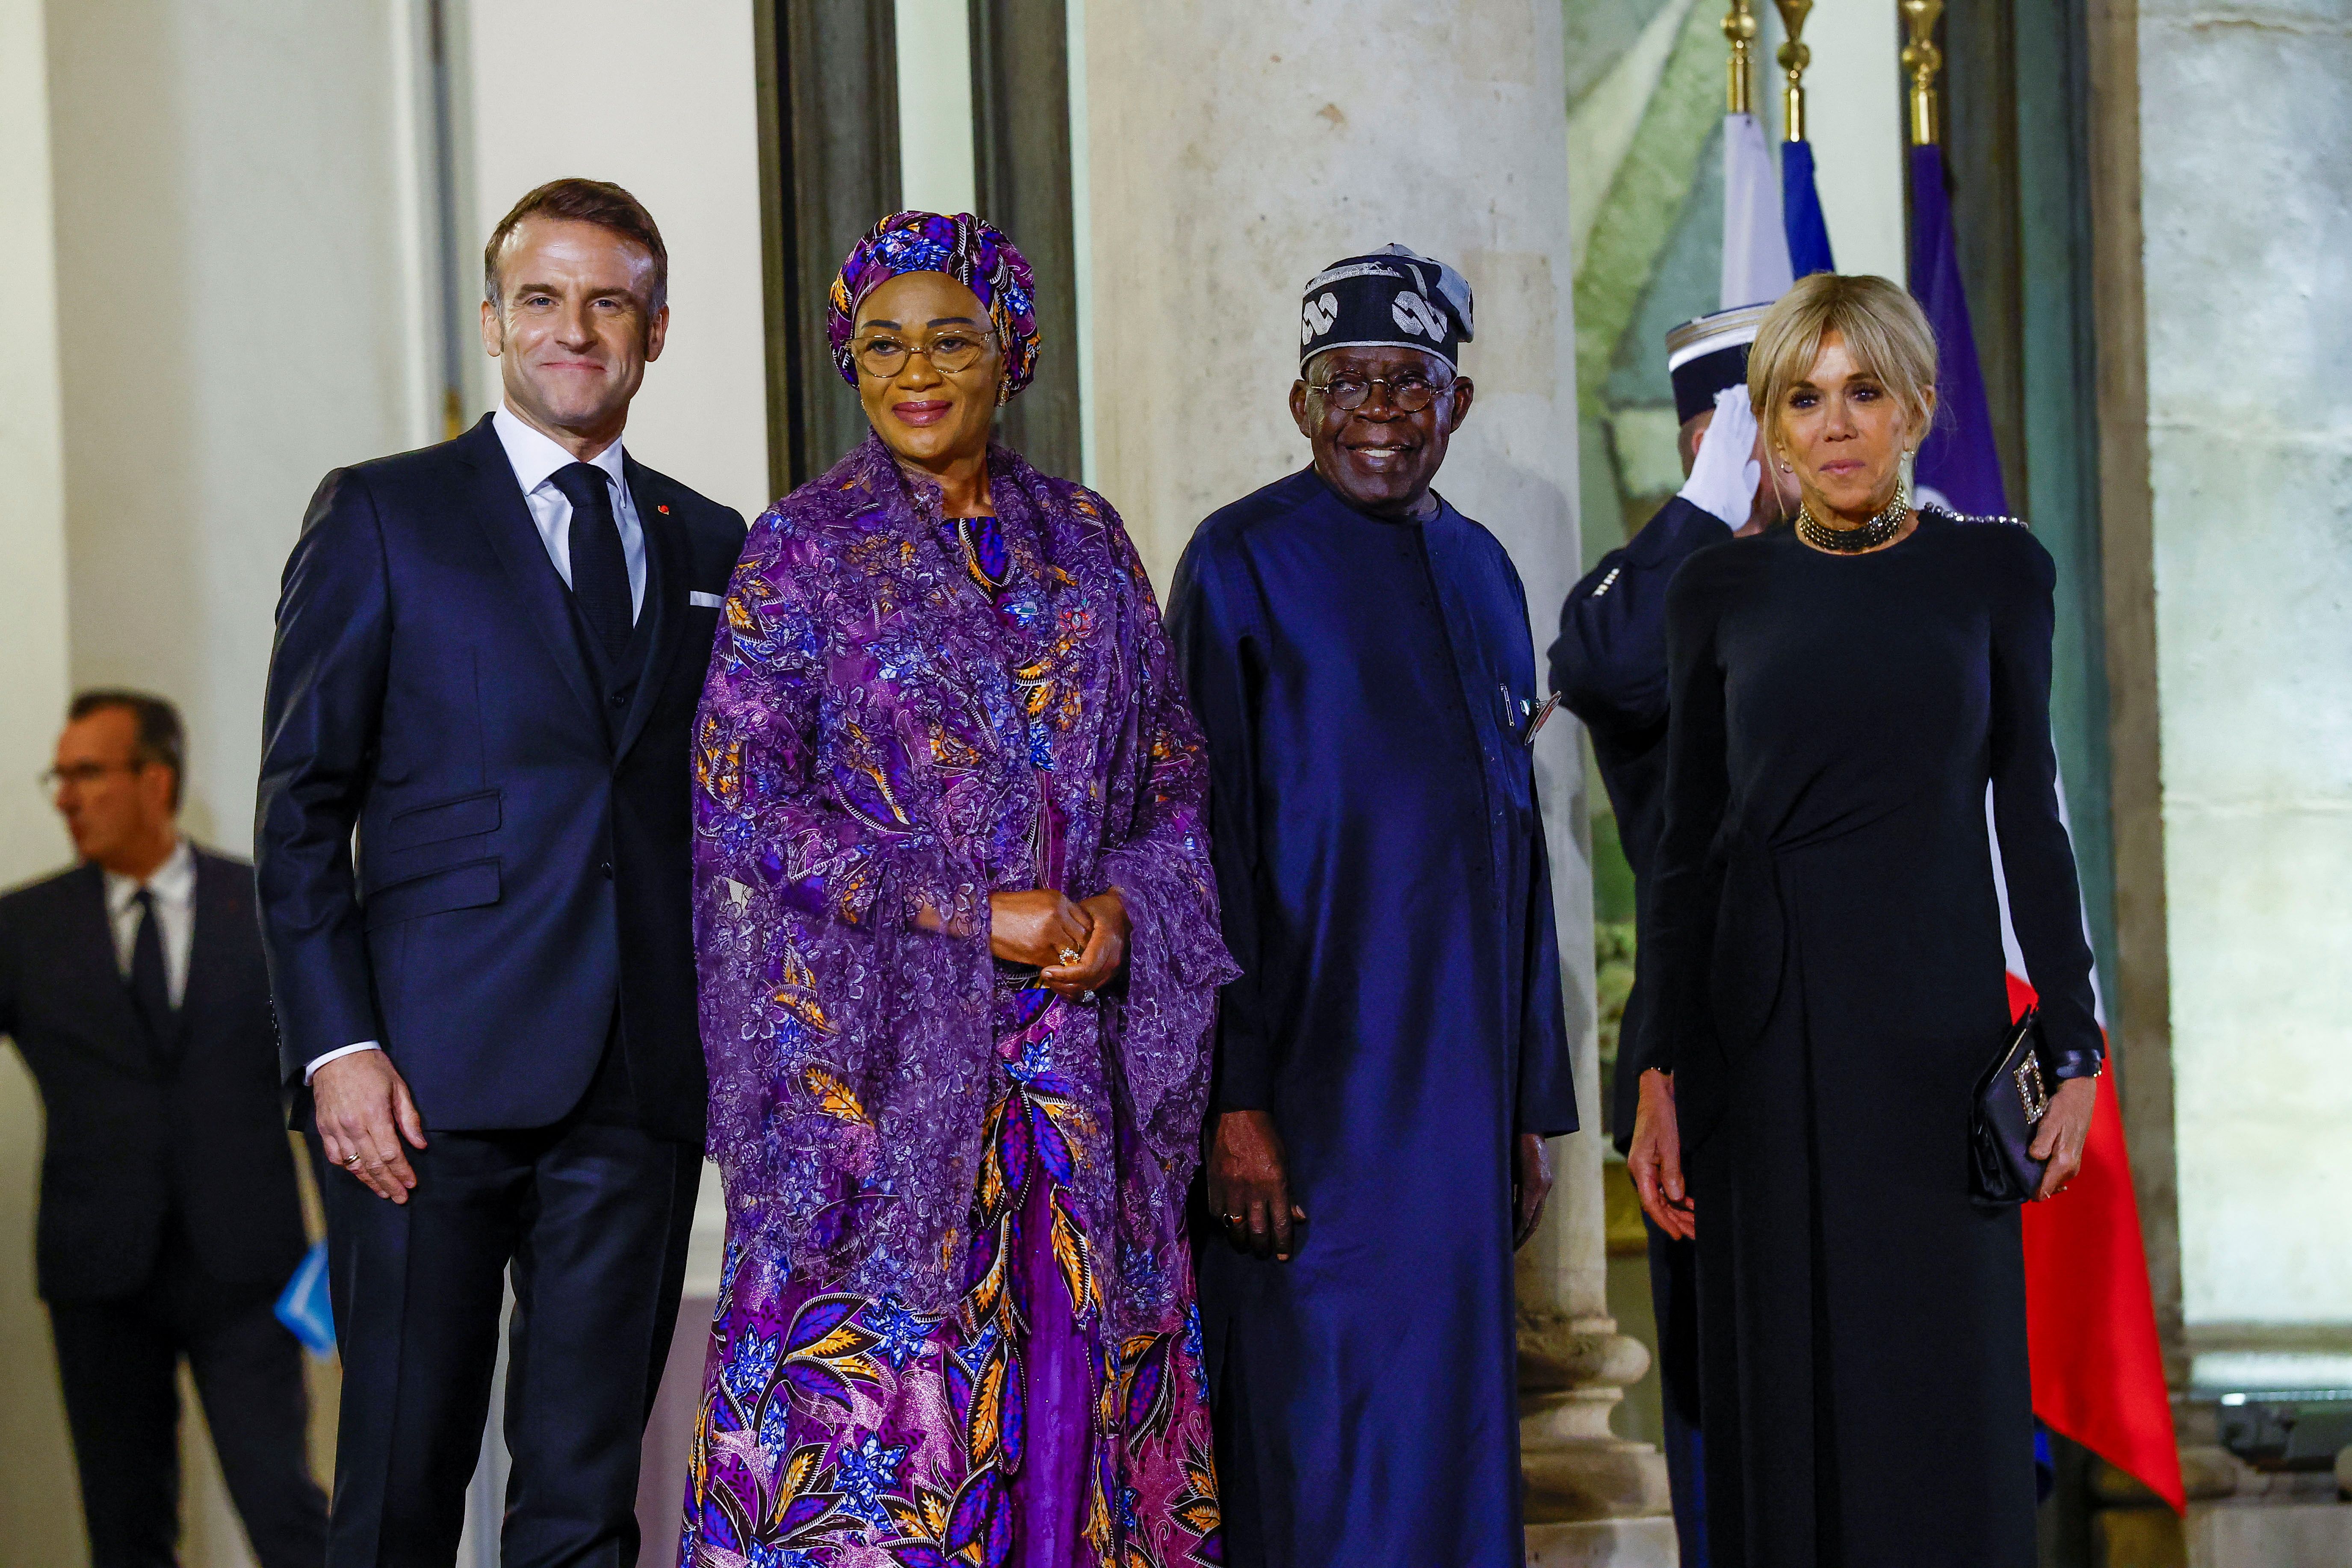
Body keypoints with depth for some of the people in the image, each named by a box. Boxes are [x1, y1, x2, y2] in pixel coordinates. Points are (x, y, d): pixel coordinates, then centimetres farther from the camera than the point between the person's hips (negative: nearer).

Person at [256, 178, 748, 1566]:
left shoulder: (713, 550, 15)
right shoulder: (382, 516, 5)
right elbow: (302, 803, 0)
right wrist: (338, 1046, -10)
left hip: (641, 1087, 3)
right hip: (433, 1081, -3)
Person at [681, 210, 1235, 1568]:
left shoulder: (1086, 539, 11)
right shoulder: (806, 546, 0)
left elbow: (1173, 777, 13)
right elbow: (737, 797, -8)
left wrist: (1119, 907, -9)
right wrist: (974, 917, -14)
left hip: (1079, 1065, 3)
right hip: (878, 1051, -3)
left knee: (1082, 1403, 3)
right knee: (870, 1404, -5)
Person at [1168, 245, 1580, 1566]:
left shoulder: (1482, 570, 13)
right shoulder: (1245, 561, -5)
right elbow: (1207, 839, -9)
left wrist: (1534, 1106, 13)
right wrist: (1232, 1100, -15)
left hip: (1459, 1084, 6)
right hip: (1316, 1094, -6)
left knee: (1453, 1434, 9)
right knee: (1326, 1456, -4)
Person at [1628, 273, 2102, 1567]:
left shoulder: (1996, 573, 3)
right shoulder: (1721, 594, 5)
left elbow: (2029, 817, 4)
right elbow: (1685, 850, 6)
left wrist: (2074, 1045, -2)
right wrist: (1662, 1079, 0)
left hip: (1939, 1023, -1)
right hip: (1765, 1030, 1)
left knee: (1949, 1400, 0)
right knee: (1785, 1408, 3)